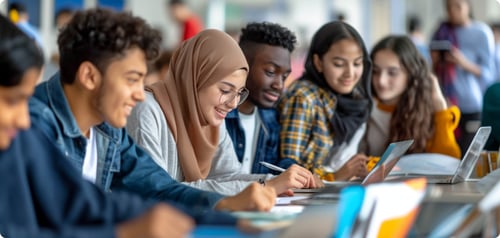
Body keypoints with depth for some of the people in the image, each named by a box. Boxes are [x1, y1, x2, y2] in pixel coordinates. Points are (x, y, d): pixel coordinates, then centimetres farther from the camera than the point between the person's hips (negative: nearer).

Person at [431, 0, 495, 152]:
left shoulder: (481, 32, -2)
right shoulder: (443, 32, 11)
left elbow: (488, 73, -4)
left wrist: (465, 63, -18)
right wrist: (435, 62, -4)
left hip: (471, 107, -4)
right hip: (447, 104, 4)